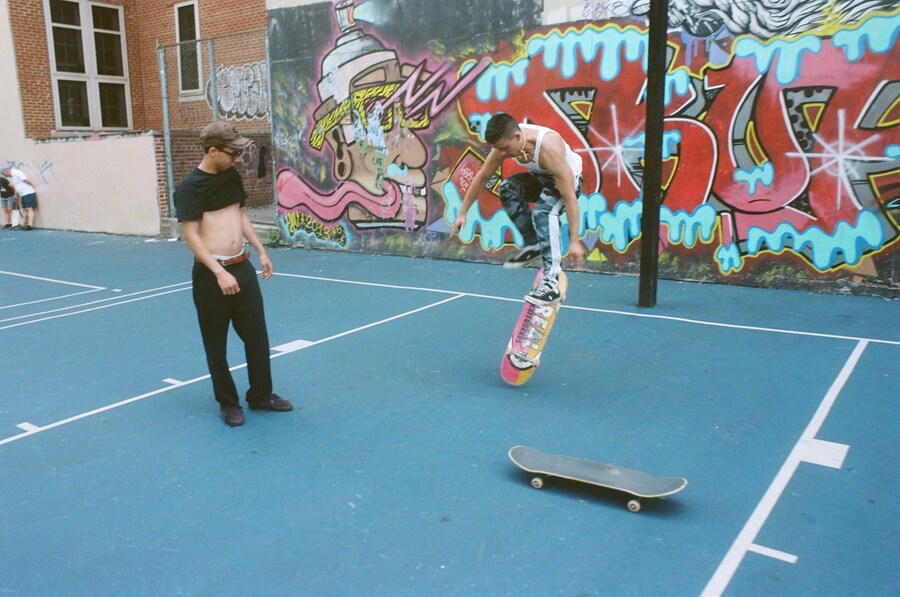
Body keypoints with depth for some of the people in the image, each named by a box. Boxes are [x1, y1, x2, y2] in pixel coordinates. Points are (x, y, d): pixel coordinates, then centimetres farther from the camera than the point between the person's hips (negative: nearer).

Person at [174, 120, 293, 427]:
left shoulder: (231, 176, 8)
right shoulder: (191, 187, -13)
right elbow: (191, 234, -17)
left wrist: (261, 251, 15)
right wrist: (220, 273, -23)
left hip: (243, 267, 7)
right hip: (212, 274, -6)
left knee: (257, 335, 11)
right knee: (217, 344, 7)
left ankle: (260, 395, 26)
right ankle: (228, 403, 22)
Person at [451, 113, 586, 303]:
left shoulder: (548, 147, -39)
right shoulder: (505, 141, -22)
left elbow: (569, 197, -37)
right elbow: (482, 177, -7)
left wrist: (574, 241, -38)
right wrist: (462, 213, -4)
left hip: (568, 179, -6)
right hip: (541, 177, 6)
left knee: (544, 211, -34)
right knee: (508, 189, -23)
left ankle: (552, 283, -33)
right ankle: (533, 244, -7)